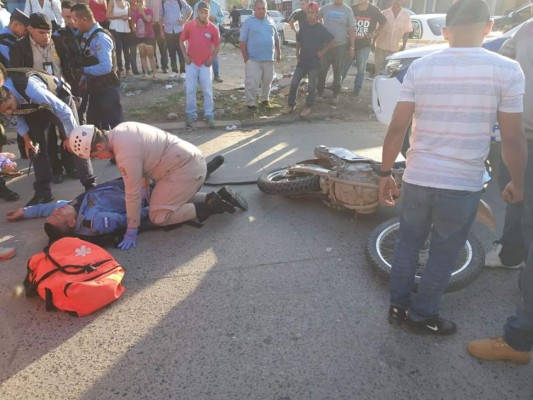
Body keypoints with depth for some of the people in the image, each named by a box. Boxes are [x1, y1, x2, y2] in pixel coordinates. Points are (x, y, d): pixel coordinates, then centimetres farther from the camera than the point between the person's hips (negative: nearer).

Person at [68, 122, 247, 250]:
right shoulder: (119, 131, 5)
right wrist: (145, 187, 23)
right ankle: (214, 199, 14)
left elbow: (133, 194, -17)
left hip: (186, 169, -10)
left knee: (157, 216, -4)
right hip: (192, 159, 10)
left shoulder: (125, 154, -23)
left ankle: (208, 207, -5)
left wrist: (131, 231, -6)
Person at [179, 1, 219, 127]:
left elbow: (217, 45, 7)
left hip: (205, 64, 0)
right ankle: (191, 115, 14)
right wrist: (185, 56, -5)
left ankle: (209, 115, 13)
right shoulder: (189, 25, -6)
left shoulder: (213, 28, -5)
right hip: (191, 63, 0)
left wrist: (211, 59, -2)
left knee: (207, 91, 2)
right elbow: (182, 41, 5)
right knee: (190, 91, 3)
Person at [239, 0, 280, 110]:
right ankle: (251, 103, 4)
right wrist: (245, 57, -11)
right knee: (251, 83, -6)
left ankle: (265, 99, 30)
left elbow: (276, 39, 17)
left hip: (269, 58, 5)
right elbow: (242, 41, -5)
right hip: (253, 59, -4)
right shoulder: (248, 22, -3)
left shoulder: (271, 21, 10)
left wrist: (278, 53, 14)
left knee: (267, 81, 14)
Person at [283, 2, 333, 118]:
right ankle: (291, 105, 14)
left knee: (312, 86, 3)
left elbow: (332, 42, -5)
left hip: (314, 62, -4)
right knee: (294, 83, 1)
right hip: (302, 61, 4)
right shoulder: (303, 26, 3)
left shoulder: (321, 29, -9)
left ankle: (308, 107, 16)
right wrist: (297, 53, 10)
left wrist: (323, 52, -10)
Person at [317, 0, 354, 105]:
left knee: (337, 72, 7)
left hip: (341, 46, -1)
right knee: (321, 70, 2)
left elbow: (351, 30, -1)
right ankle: (319, 92, 17)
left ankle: (335, 94, 20)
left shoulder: (348, 10, 0)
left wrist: (351, 47, -4)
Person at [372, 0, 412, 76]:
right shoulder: (384, 13, -2)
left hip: (394, 49, 1)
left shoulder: (405, 16, 1)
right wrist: (373, 43, -1)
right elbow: (377, 29, 2)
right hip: (380, 46, -1)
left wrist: (403, 46, 2)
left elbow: (406, 32, 8)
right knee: (378, 68, 3)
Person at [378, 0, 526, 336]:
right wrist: (517, 182, 9)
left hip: (416, 179, 3)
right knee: (443, 255, 15)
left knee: (408, 243, 20)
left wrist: (385, 173, 5)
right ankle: (421, 316, 29)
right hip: (463, 185, -2)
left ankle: (398, 306, 33)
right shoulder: (506, 70, -7)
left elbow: (397, 129, -5)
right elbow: (512, 138, -6)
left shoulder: (420, 67, -2)